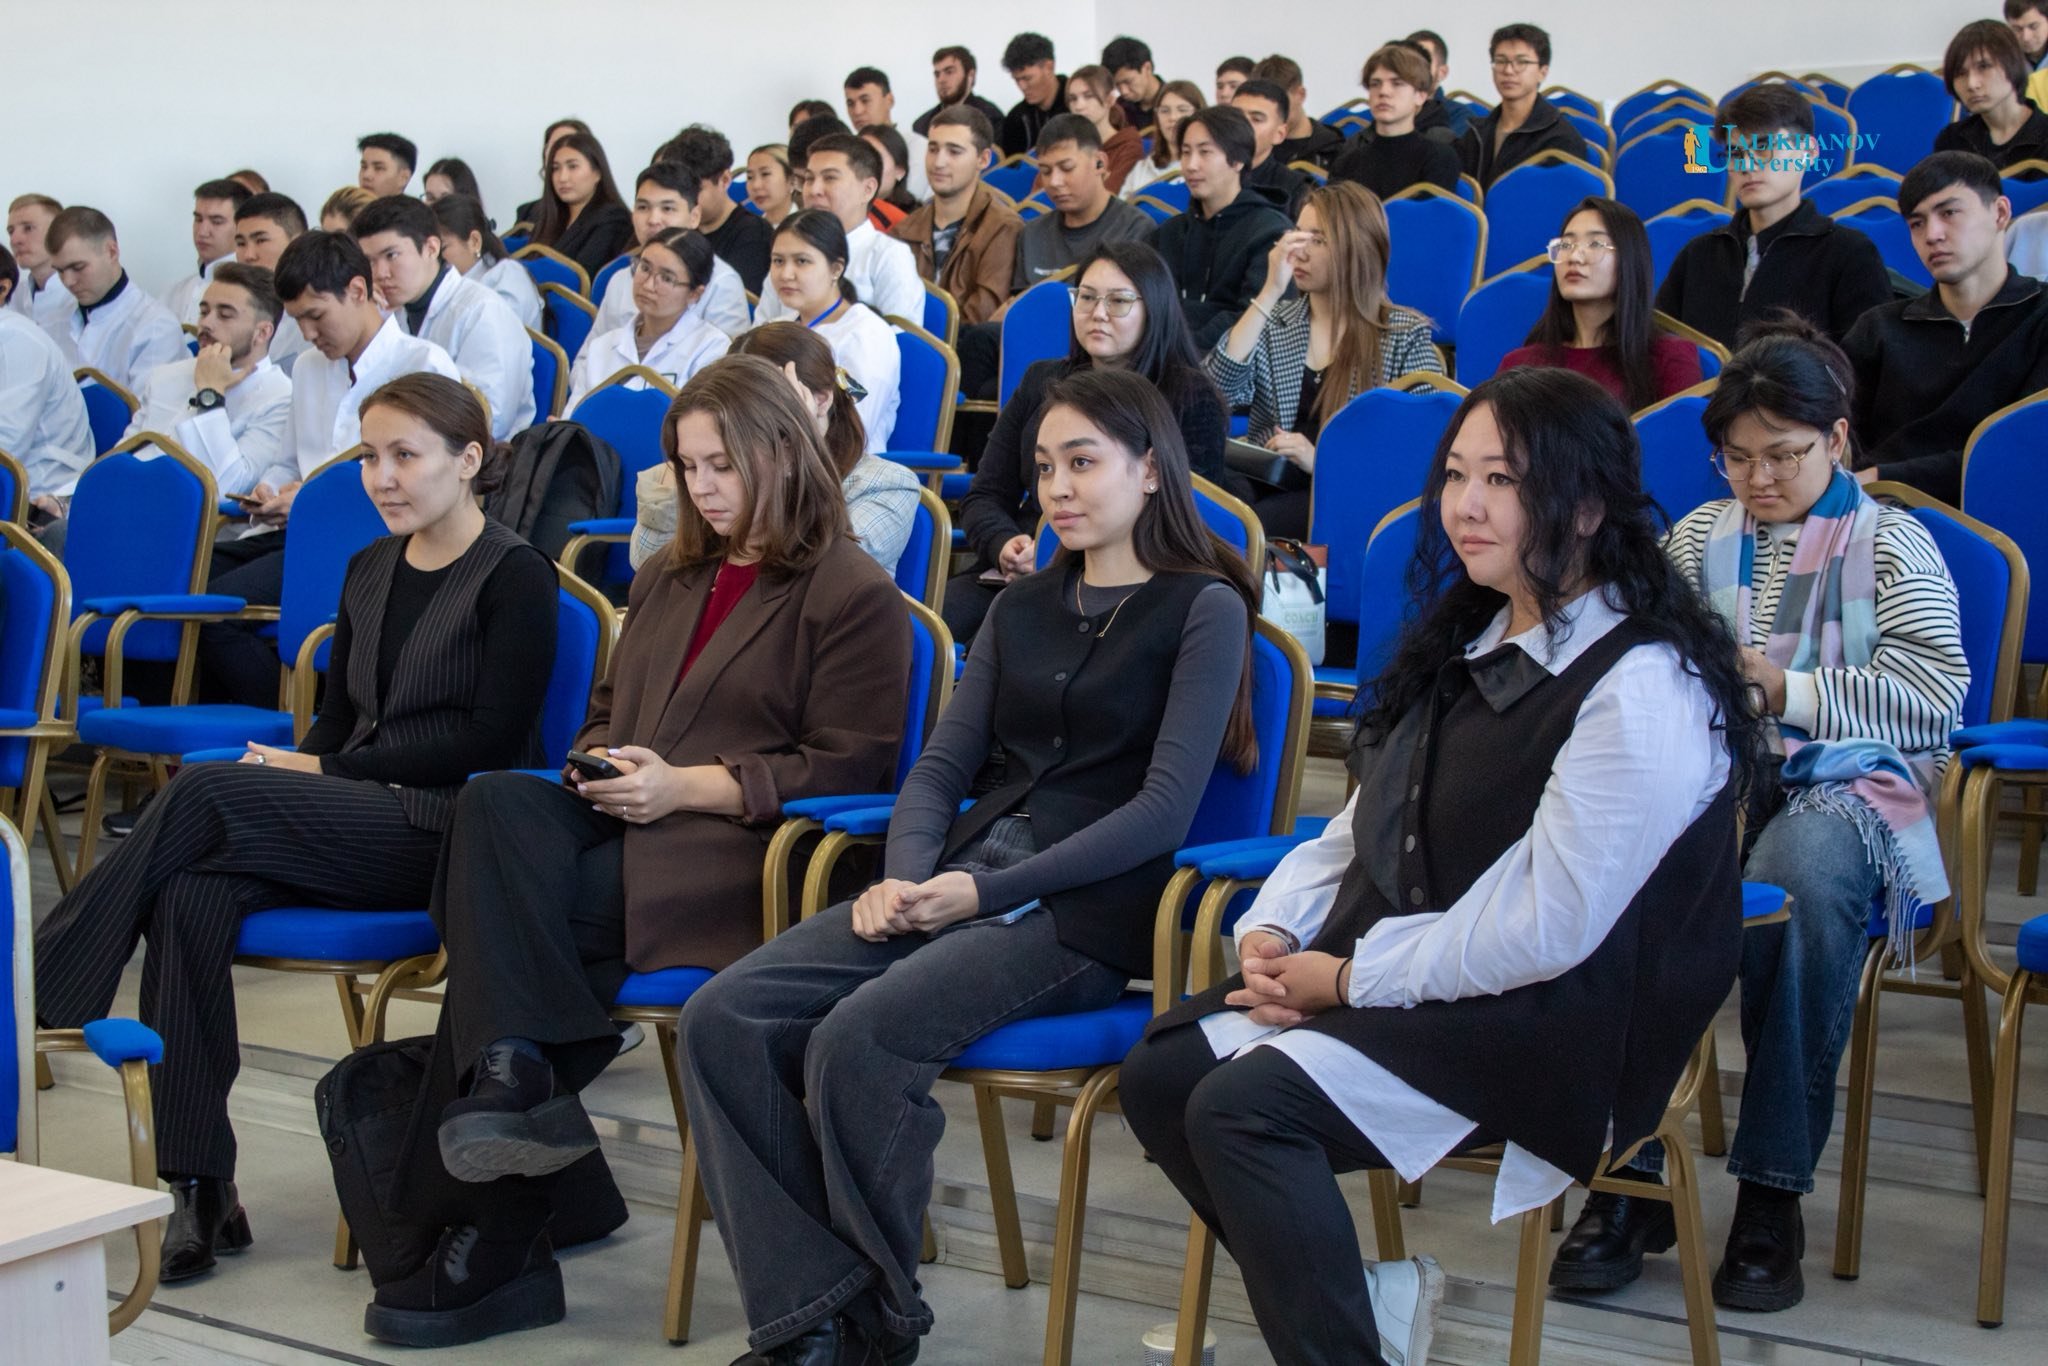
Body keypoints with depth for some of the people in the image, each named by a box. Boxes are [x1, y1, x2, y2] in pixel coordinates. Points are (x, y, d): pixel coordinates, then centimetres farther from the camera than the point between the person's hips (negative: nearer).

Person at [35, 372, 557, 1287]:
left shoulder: (514, 578, -2)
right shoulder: (370, 571, 19)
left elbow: (494, 738, -10)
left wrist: (325, 770, -11)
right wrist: (295, 772, -4)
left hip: (451, 830, -6)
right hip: (357, 828, 6)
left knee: (206, 790, -26)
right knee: (192, 895, -26)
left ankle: (40, 996, -19)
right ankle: (198, 1190, -25)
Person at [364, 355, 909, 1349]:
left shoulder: (852, 594, 3)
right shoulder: (667, 580, 28)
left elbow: (851, 768, -5)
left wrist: (688, 786, -12)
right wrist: (599, 765, 8)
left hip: (739, 851, -7)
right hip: (619, 819, 7)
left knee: (500, 911, -27)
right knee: (498, 801, -27)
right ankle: (517, 1080, -34)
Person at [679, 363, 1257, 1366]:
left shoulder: (1202, 608, 2)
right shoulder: (1022, 609, 23)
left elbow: (1164, 808, -8)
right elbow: (944, 764, 16)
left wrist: (987, 891, -15)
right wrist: (906, 874, -6)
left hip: (1085, 909, -6)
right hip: (957, 885, 7)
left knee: (856, 1038, -30)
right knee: (722, 1018, -16)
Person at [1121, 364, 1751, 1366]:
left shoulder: (1645, 689, -18)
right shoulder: (1474, 637, 13)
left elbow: (1544, 929, -22)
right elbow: (1369, 819, 16)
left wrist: (1351, 979, -15)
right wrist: (1276, 927, -2)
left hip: (1552, 1023, -9)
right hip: (1396, 973, 9)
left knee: (1242, 1107, -25)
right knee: (1162, 1073, -6)